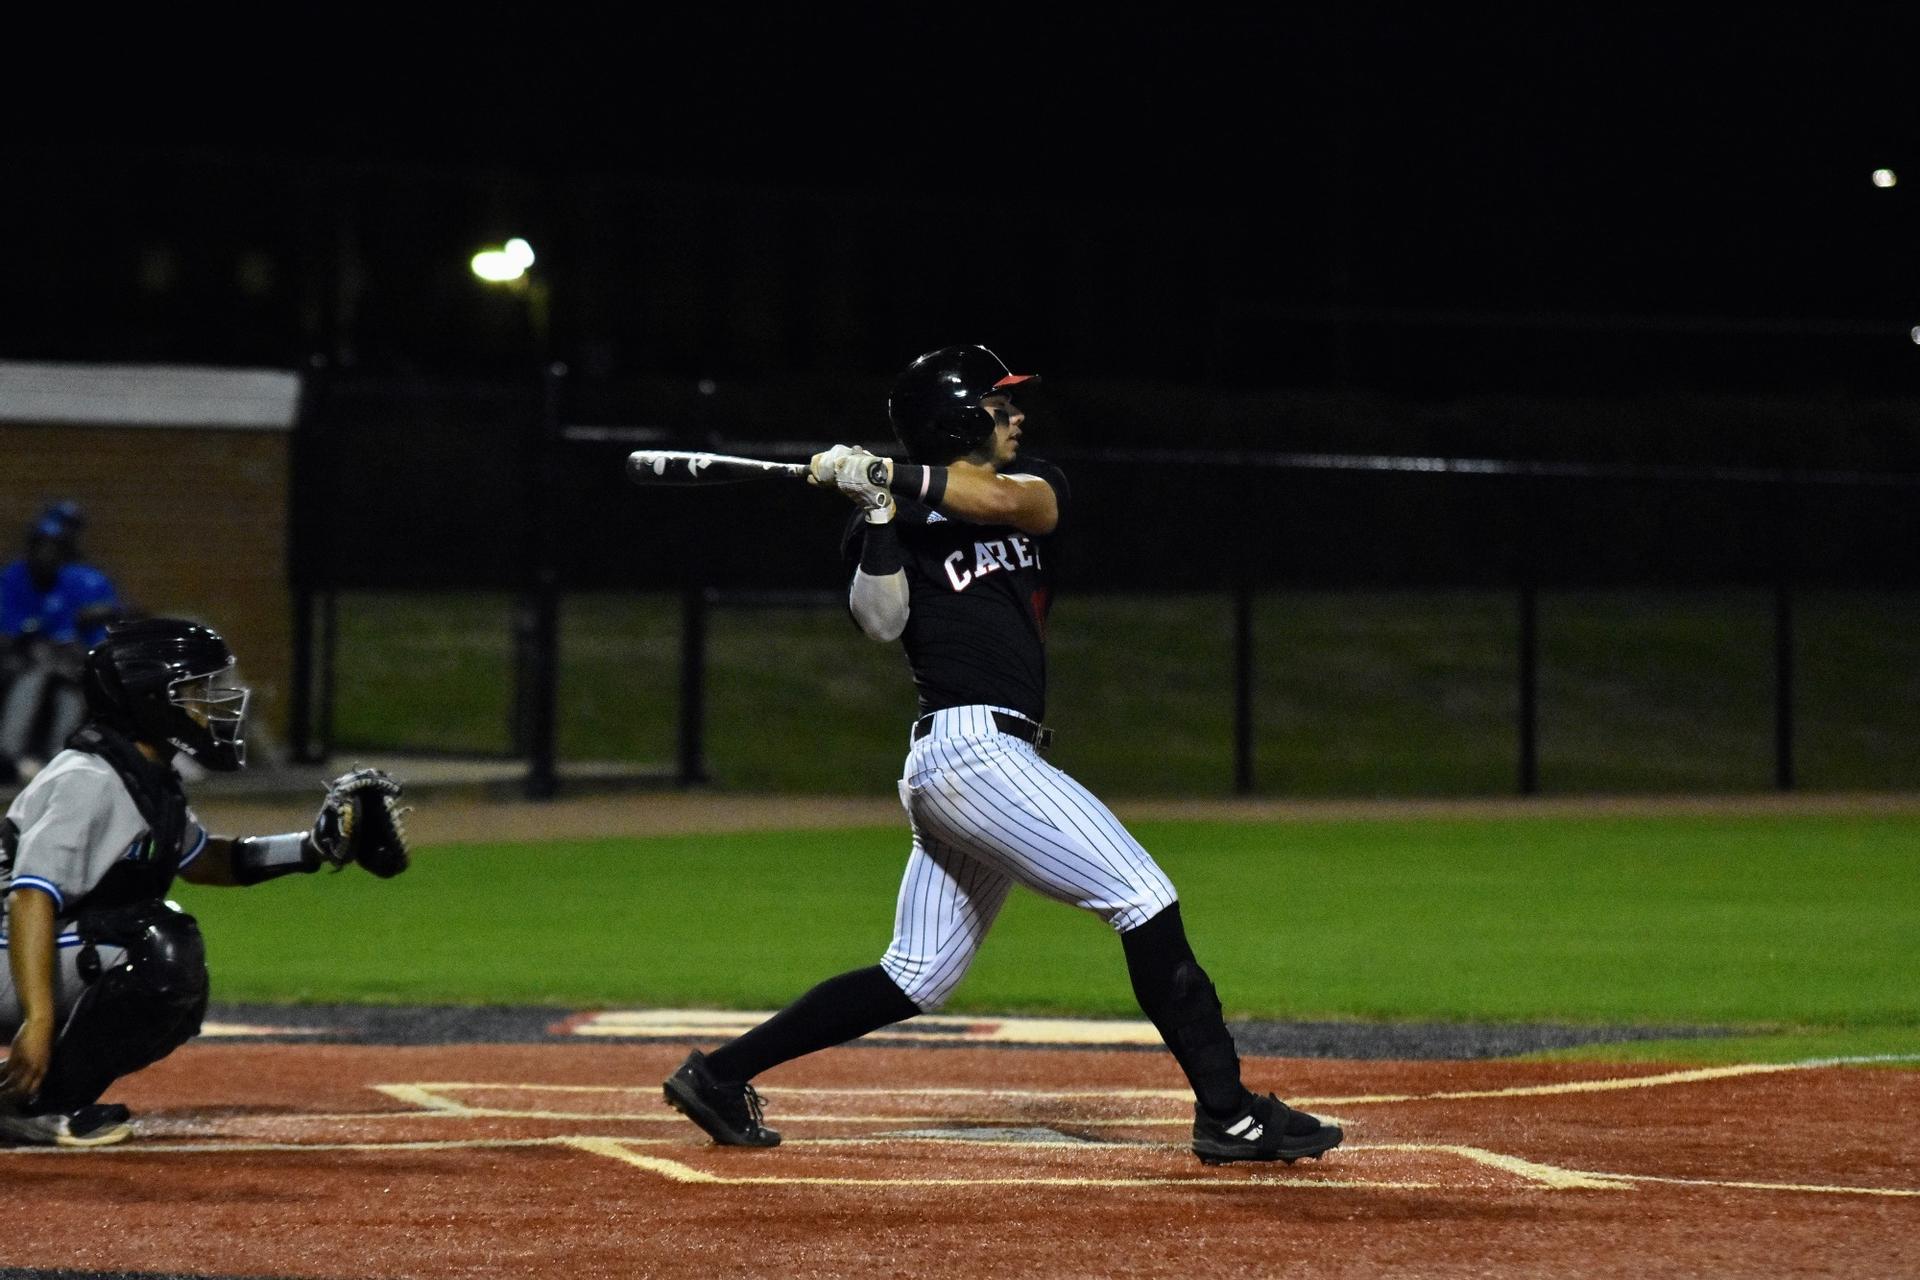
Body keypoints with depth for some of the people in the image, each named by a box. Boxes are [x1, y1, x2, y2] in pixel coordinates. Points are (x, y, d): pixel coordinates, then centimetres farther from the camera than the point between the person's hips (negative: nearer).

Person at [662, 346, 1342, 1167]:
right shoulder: (894, 521, 2)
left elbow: (1007, 499, -7)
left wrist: (890, 475, -11)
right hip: (975, 749, -8)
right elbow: (881, 621, -13)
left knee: (915, 980, 11)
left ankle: (720, 1076, 16)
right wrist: (879, 509, -22)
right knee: (1143, 898, -13)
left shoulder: (1033, 486, 18)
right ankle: (1227, 1112, -13)